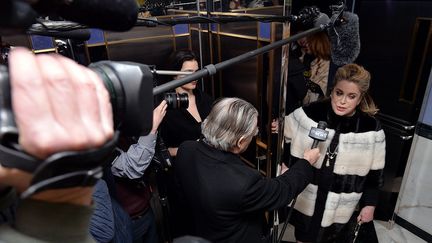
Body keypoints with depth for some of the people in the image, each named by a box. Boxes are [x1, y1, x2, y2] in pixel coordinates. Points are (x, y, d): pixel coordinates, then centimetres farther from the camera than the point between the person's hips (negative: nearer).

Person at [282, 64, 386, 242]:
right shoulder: (310, 113, -18)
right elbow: (283, 135, -2)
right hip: (305, 198, 0)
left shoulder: (371, 129, -15)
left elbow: (374, 173, -4)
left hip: (339, 206, 0)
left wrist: (369, 204, 0)